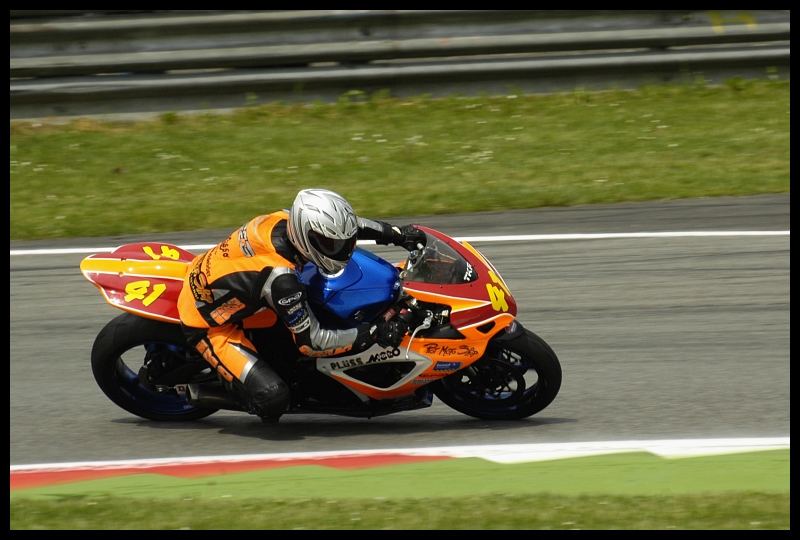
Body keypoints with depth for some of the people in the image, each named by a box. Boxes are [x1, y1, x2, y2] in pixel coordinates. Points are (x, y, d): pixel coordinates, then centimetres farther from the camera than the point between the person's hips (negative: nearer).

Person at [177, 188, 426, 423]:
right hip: (208, 323, -9)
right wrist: (375, 333, -27)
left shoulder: (287, 219, -16)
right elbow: (311, 341, -27)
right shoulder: (280, 277, -37)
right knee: (273, 397, -21)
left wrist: (396, 233, 0)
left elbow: (344, 223, 5)